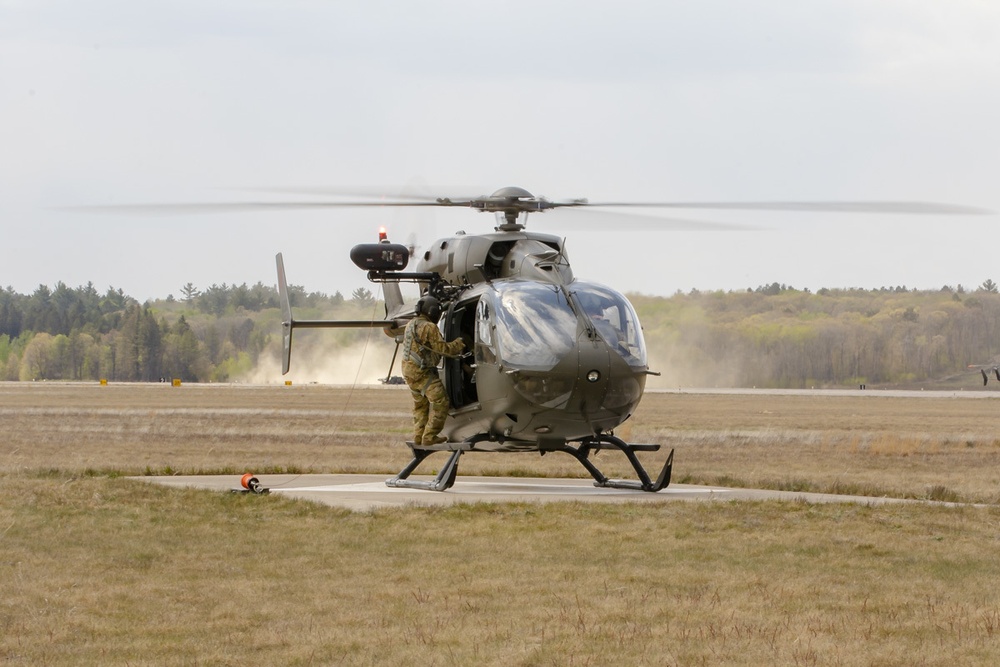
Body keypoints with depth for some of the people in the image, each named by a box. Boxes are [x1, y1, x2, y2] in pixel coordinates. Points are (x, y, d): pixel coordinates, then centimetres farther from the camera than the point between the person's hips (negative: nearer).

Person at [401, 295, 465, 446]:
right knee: (439, 401, -7)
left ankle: (418, 436, 19)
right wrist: (459, 344, -1)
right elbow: (443, 348, -17)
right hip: (422, 372, -10)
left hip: (408, 369, 10)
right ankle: (430, 436, -10)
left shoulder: (411, 324, 13)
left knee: (420, 404, 18)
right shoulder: (429, 327, -16)